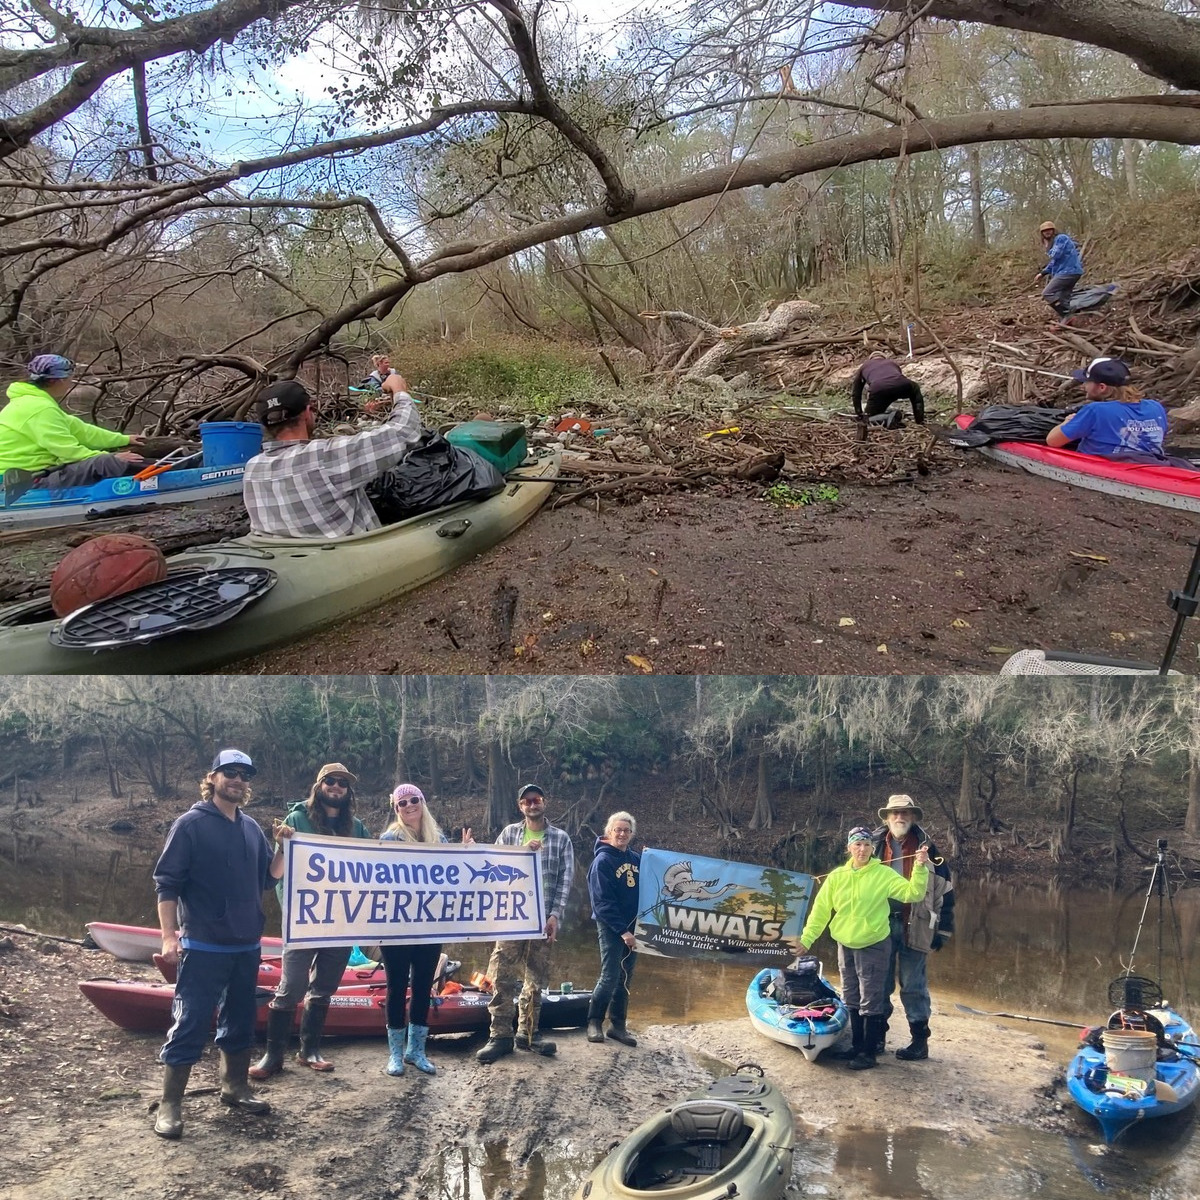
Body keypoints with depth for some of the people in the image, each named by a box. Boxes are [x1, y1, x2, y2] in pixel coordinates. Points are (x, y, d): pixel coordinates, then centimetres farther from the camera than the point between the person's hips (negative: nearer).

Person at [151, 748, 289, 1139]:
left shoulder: (251, 828, 10)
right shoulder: (191, 824, -8)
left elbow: (270, 876, 15)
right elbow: (166, 883, -10)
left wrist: (283, 847, -3)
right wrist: (169, 935, -16)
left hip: (246, 945, 6)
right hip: (203, 947, -6)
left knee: (240, 1019, 15)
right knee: (190, 1022, -5)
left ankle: (234, 1086, 29)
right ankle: (170, 1104, 3)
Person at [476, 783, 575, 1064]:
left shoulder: (560, 838, 6)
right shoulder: (509, 833, 8)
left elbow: (565, 878, 1)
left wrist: (555, 915, -9)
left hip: (544, 917, 1)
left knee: (536, 978, 7)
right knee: (503, 976, -6)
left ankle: (527, 1033, 18)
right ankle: (500, 1035, 0)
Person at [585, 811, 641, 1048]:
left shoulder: (637, 859, 9)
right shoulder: (603, 860, -10)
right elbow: (602, 901, -15)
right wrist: (621, 930, -19)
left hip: (633, 926, 6)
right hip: (611, 927, -6)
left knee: (625, 977, 9)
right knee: (610, 977, -6)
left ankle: (618, 1025, 17)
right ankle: (594, 1022, 8)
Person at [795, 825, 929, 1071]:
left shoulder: (884, 874, -10)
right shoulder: (837, 876, -1)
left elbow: (912, 893, -18)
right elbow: (821, 910, 3)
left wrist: (920, 868, -31)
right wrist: (807, 939, 3)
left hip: (873, 946, -4)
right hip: (845, 944, 4)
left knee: (870, 1002, 1)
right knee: (852, 999, 16)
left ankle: (868, 1053, 12)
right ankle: (856, 1046, 31)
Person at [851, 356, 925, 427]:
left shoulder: (864, 366, 39)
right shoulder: (893, 363, 44)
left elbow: (856, 394, 41)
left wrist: (859, 414, 51)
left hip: (878, 390, -2)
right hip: (901, 386, 3)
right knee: (914, 389, 38)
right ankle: (920, 420, 22)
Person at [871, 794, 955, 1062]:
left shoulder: (926, 847, -2)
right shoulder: (875, 844, 4)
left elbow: (944, 890, 0)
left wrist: (942, 929, -2)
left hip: (913, 926, -3)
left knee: (913, 986, 2)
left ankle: (919, 1040, 11)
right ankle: (877, 1035, 22)